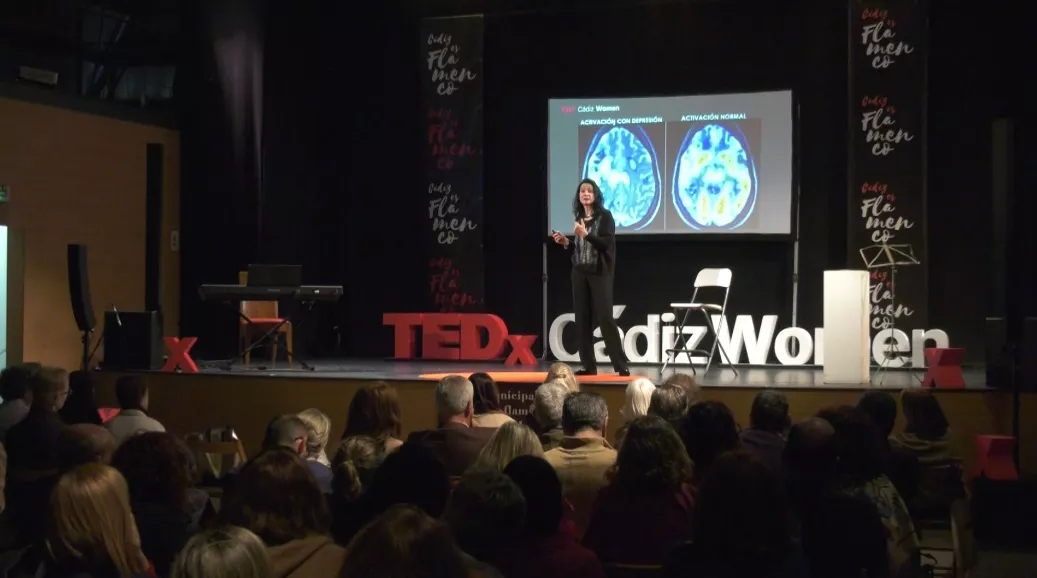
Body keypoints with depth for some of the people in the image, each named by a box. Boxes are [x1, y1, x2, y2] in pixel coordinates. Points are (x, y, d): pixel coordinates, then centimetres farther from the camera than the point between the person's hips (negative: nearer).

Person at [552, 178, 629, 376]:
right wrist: (566, 242, 3)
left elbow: (607, 243, -14)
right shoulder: (579, 217, 12)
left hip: (599, 273, -6)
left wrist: (586, 234, -23)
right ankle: (589, 365, 7)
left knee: (605, 317, -9)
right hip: (579, 272, 6)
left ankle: (621, 365, -4)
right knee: (582, 319, 3)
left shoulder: (605, 216, -4)